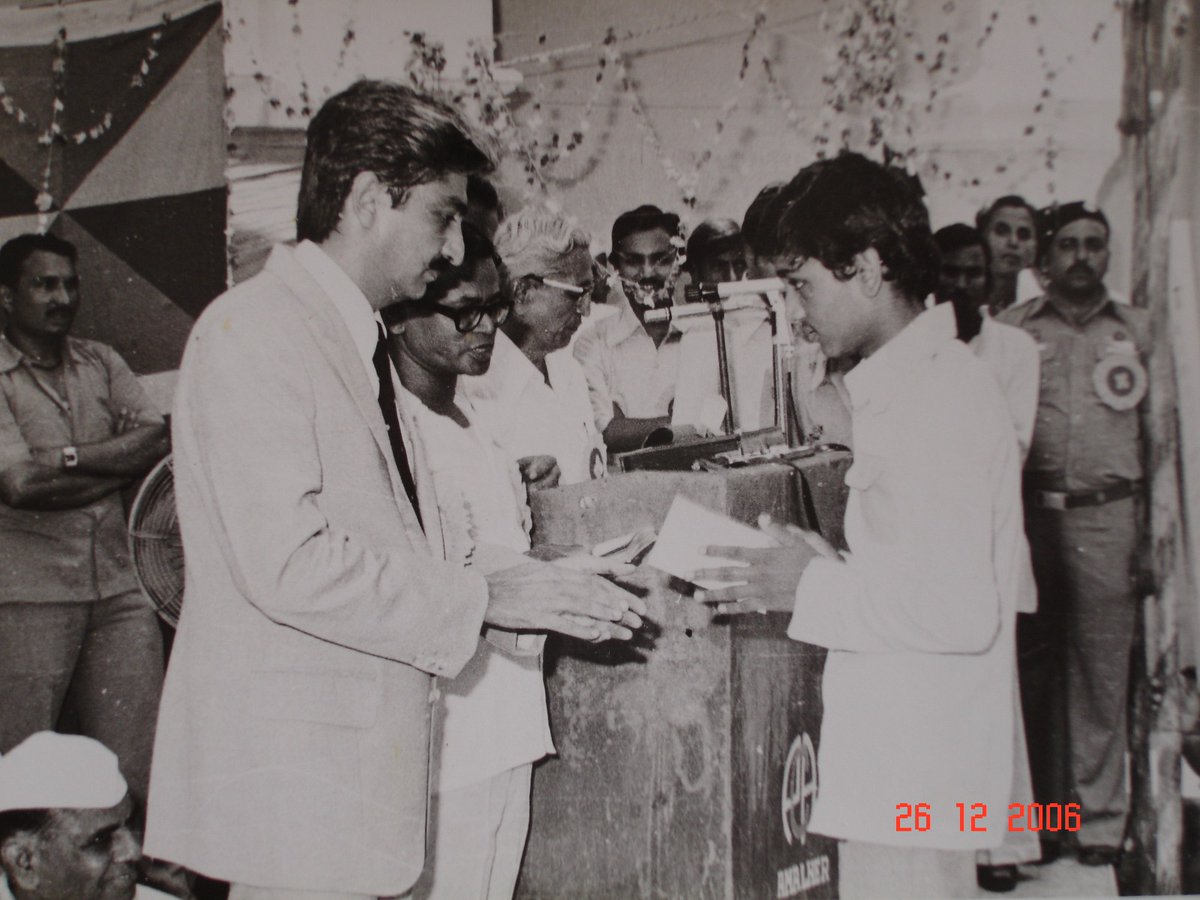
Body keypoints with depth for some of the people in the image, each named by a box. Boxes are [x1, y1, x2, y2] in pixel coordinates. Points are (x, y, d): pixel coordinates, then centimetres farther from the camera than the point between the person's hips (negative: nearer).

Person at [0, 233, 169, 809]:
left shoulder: (103, 363, 15)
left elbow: (159, 441, 3)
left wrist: (71, 457, -8)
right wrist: (117, 462, -4)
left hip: (117, 589, 4)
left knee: (140, 770, 3)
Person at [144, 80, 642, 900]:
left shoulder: (359, 341, 18)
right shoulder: (254, 330, -12)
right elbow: (287, 562, -21)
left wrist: (543, 591, 8)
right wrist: (484, 597, -16)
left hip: (363, 761, 9)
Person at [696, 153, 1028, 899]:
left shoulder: (935, 393, -17)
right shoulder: (929, 379, 13)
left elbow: (960, 607, -23)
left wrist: (813, 588, -16)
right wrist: (838, 569, 7)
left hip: (913, 778, -9)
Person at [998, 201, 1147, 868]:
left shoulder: (1137, 330, 11)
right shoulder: (1011, 330, 7)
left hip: (1108, 516, 0)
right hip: (1031, 512, 0)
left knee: (1103, 669, 1)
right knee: (1034, 668, 5)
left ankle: (1101, 816, 11)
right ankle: (1041, 810, 16)